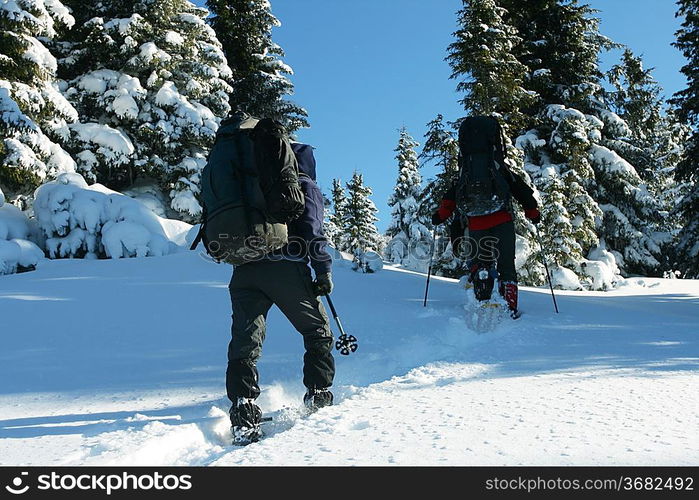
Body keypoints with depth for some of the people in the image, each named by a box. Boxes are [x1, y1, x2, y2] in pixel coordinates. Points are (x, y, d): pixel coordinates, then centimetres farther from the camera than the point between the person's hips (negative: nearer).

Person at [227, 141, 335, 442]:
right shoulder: (305, 187, 10)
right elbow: (312, 231, -4)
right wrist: (324, 271, -2)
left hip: (245, 271, 4)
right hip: (287, 269, -3)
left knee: (244, 342, 0)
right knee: (318, 331, 16)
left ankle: (243, 408, -16)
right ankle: (318, 395, 15)